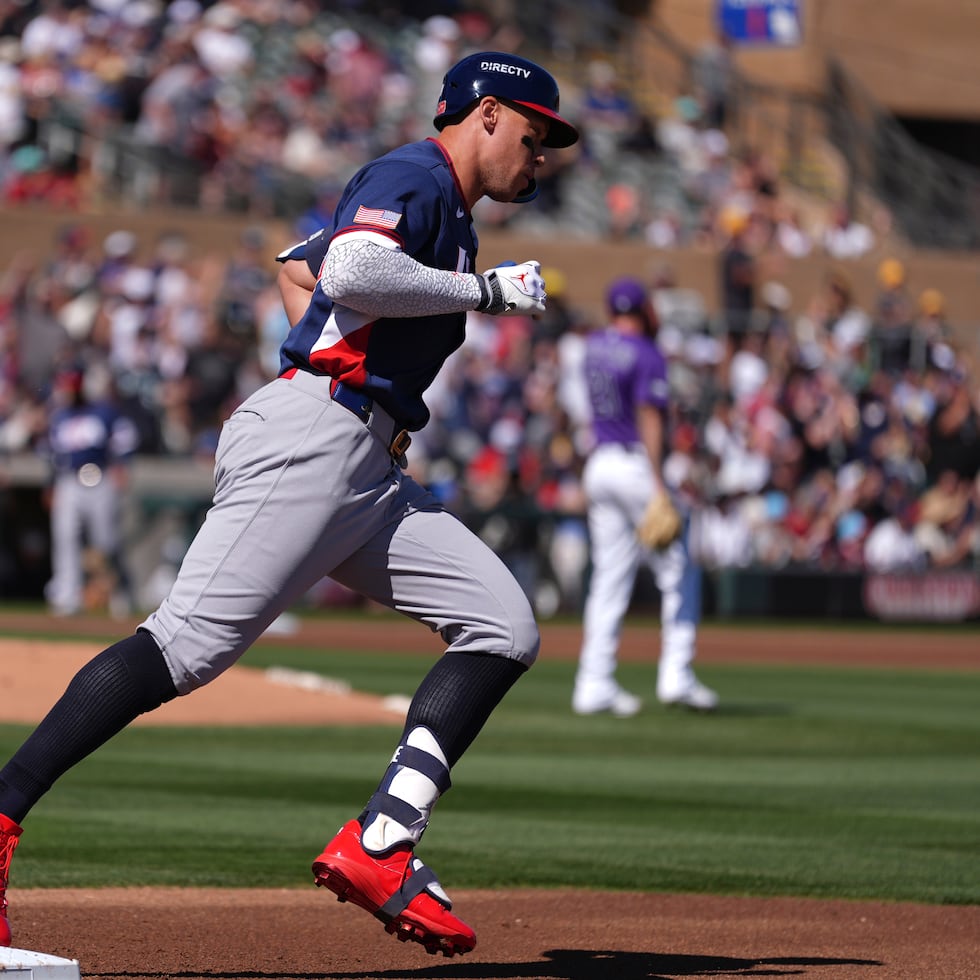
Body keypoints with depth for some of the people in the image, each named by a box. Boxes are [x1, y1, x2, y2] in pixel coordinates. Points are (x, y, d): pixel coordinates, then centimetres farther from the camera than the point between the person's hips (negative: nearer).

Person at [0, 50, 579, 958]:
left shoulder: (441, 206, 26)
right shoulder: (416, 176, -3)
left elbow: (299, 268, 37)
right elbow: (347, 271, -22)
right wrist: (487, 290, -11)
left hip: (366, 472, 10)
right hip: (310, 441, -10)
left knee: (503, 629, -1)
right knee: (185, 646, -18)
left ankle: (378, 848, -8)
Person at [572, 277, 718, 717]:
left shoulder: (594, 345, 11)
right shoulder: (647, 355, -11)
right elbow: (650, 417, -18)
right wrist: (658, 485, -22)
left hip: (598, 465, 7)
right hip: (635, 465, -7)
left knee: (609, 578, 8)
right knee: (679, 571, -1)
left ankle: (594, 685, 3)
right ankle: (675, 673, -9)